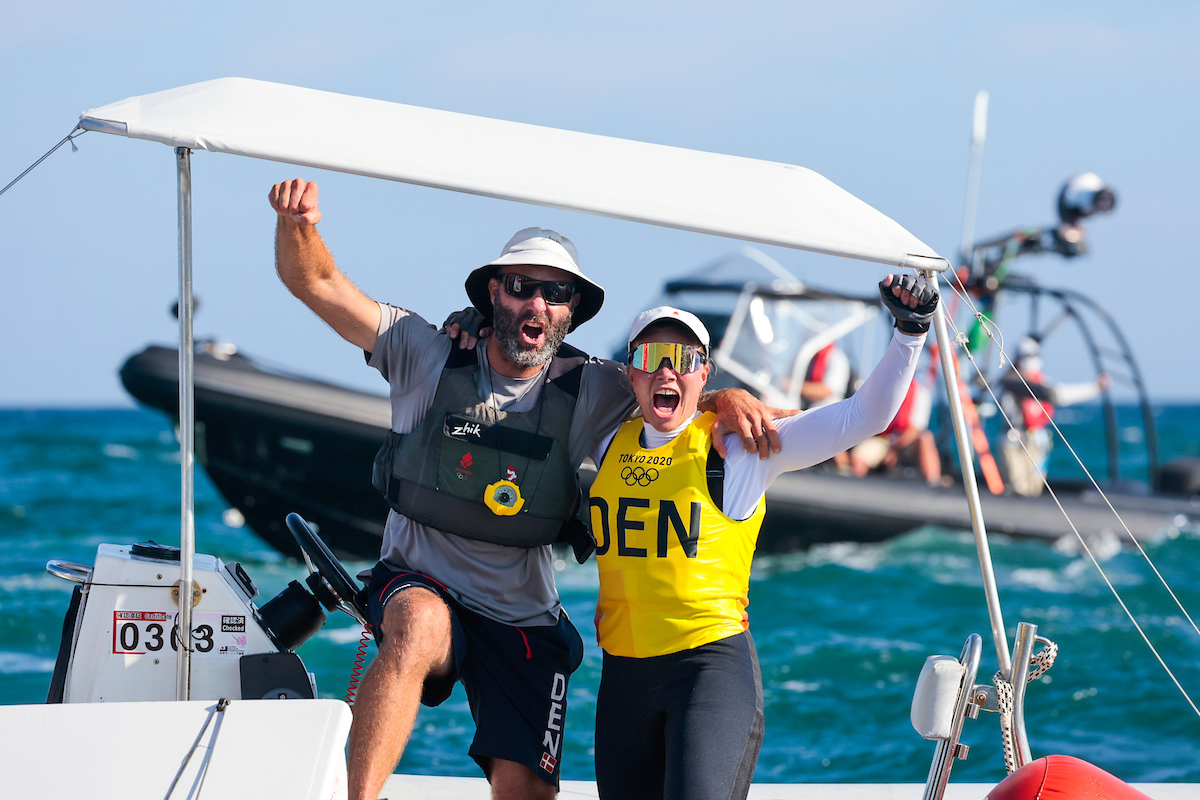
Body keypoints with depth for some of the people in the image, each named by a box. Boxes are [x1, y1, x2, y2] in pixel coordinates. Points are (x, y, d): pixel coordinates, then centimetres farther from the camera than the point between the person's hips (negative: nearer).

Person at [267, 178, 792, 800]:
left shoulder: (588, 391, -3)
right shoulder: (429, 357, -8)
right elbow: (313, 281, -11)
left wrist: (727, 398, -22)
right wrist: (296, 221, -32)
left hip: (524, 618, 3)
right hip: (417, 587, -3)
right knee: (420, 626, -39)